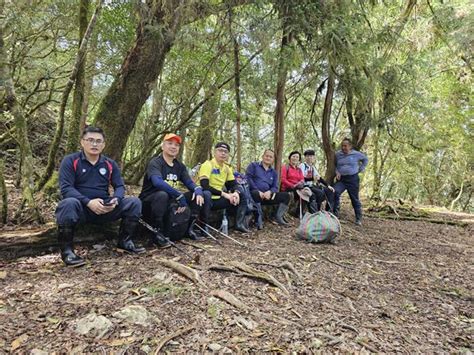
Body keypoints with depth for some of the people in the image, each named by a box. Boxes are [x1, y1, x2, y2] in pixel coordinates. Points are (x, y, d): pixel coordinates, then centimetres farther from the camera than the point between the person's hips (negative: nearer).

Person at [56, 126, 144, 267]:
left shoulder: (110, 164, 7)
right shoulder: (70, 161, -5)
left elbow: (120, 186, 5)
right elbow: (65, 188, -14)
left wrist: (115, 200, -19)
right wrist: (88, 202, -28)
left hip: (105, 209, 4)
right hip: (80, 208, -3)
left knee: (134, 202, -14)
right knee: (69, 203, -38)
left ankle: (125, 241, 1)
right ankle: (66, 250, -20)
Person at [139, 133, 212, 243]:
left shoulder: (180, 166, 7)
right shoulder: (155, 162, -15)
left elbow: (189, 183, 2)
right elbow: (158, 182, -33)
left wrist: (198, 190, -22)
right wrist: (180, 196, -33)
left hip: (170, 201, 6)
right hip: (149, 202, -6)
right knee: (162, 195, -41)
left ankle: (190, 228, 0)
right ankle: (157, 233, -22)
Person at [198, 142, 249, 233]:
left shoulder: (227, 168, 11)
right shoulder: (208, 165, -12)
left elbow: (233, 184, 11)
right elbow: (205, 187, -23)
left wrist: (236, 193, -13)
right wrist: (224, 194, -23)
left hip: (219, 198, 8)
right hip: (209, 199, -8)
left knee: (241, 197, 1)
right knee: (233, 201, -20)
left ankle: (240, 224, -4)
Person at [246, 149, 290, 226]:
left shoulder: (273, 172, 24)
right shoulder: (253, 165, 11)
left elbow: (275, 187, 16)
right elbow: (248, 178, -4)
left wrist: (269, 192, -10)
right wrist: (258, 191, -15)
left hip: (267, 195, 5)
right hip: (255, 193, -5)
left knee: (286, 195, -9)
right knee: (256, 194, -41)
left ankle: (279, 217, -9)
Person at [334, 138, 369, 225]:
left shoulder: (356, 154, -1)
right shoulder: (338, 154, 2)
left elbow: (365, 159, 15)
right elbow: (334, 165, 15)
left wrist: (360, 169, 8)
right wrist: (337, 172, -2)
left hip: (353, 179, -1)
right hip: (341, 179, 1)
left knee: (355, 199, 5)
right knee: (335, 192, -24)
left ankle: (358, 219, 19)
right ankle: (335, 214, -13)